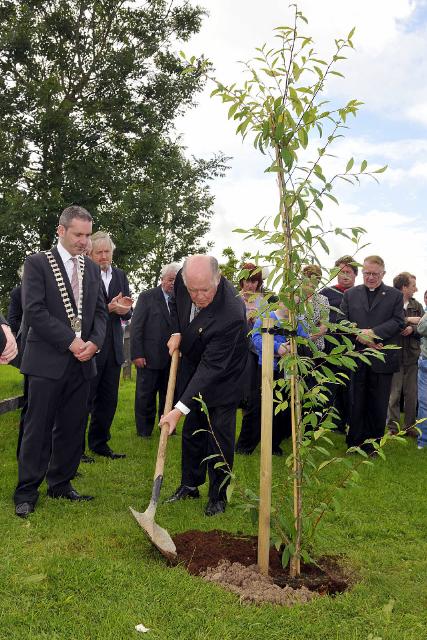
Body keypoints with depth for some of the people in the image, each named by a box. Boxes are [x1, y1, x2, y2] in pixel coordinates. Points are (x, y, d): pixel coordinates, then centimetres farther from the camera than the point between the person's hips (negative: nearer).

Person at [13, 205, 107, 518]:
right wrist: (70, 341, -15)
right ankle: (27, 491, 14)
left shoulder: (92, 268, 13)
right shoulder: (38, 263, -3)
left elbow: (100, 311, 13)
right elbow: (33, 310, -12)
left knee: (72, 428, 11)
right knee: (38, 429, 2)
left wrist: (94, 342, -6)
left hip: (82, 362, 5)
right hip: (47, 360, -5)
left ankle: (61, 483, 25)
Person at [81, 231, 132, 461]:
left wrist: (124, 308, -11)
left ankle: (99, 443, 27)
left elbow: (128, 313, 11)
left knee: (108, 399, 13)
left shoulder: (120, 275, 11)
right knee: (84, 399, 2)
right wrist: (109, 308, -23)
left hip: (113, 348, 7)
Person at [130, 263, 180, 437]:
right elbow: (136, 327, -5)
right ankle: (144, 431, 18)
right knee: (145, 396, 5)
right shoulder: (147, 297, -3)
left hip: (171, 358, 3)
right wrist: (137, 354, -10)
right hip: (149, 357, -3)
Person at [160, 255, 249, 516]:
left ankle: (218, 496, 15)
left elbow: (211, 367, -38)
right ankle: (190, 485, 30)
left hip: (222, 375, -6)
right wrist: (176, 333, -8)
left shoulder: (231, 315, -40)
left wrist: (181, 408, -39)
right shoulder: (184, 279, -21)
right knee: (192, 430, 15)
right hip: (193, 364, 6)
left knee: (219, 435, -1)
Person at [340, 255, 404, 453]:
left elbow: (398, 322, -5)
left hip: (382, 358, -1)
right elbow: (343, 321, 3)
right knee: (356, 402, 8)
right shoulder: (350, 294, 9)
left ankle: (373, 444, 20)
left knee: (378, 405, 7)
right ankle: (355, 442, 20)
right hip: (356, 356, 1)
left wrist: (373, 332, -17)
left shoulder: (395, 295, 5)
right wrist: (359, 336, -13)